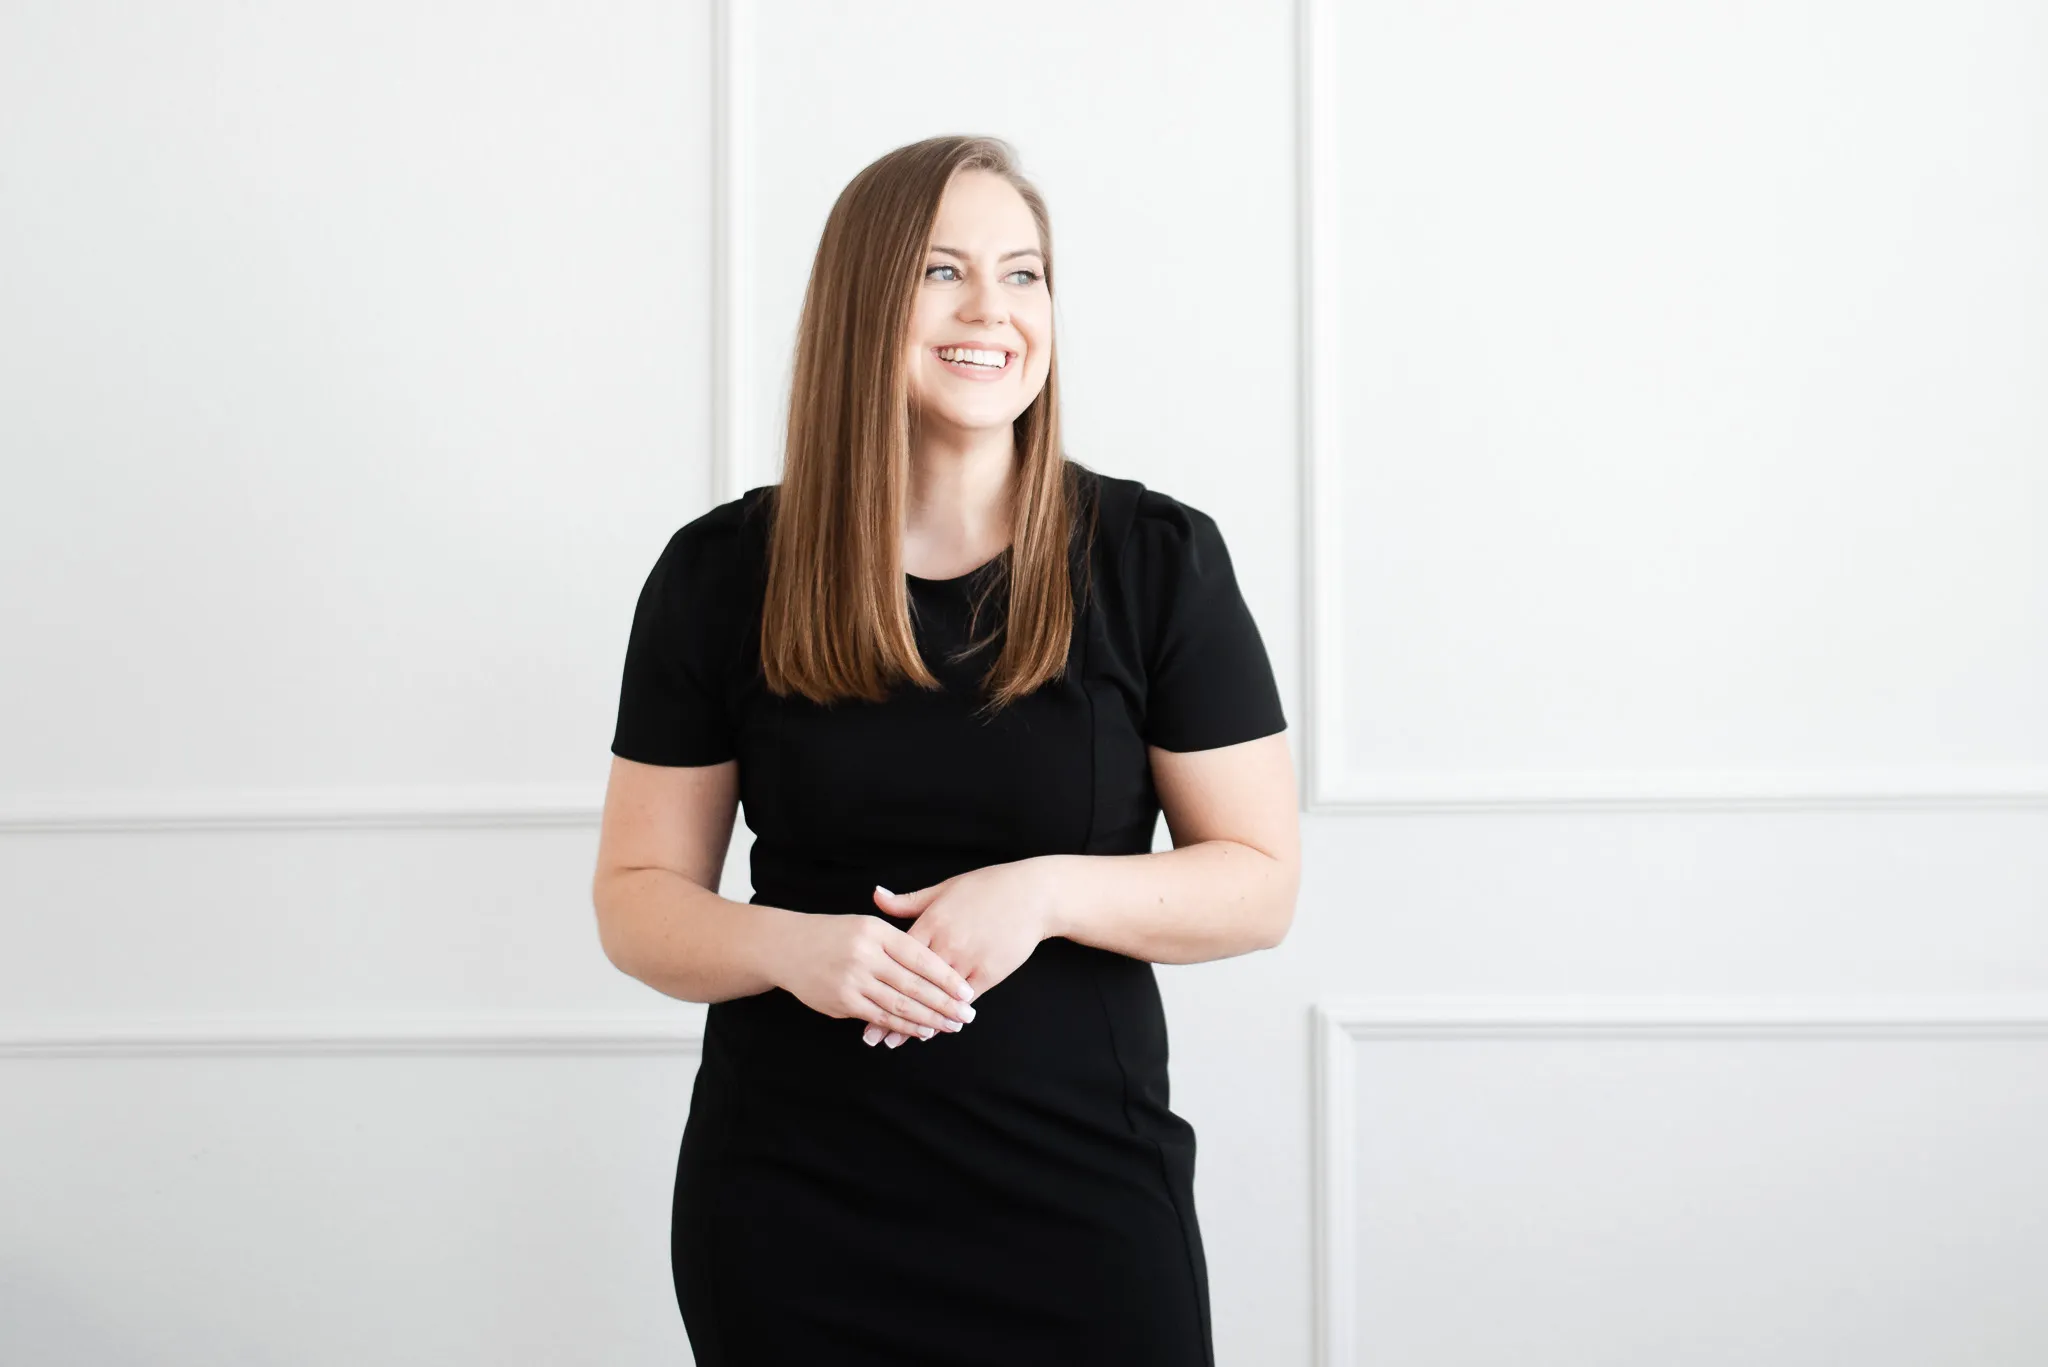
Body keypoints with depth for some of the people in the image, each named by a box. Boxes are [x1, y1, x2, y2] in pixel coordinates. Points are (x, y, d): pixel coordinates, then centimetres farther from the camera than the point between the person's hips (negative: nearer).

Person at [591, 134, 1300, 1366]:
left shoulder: (1157, 560, -3)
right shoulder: (721, 574, -1)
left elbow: (1261, 883, -1)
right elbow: (638, 895, 4)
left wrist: (1047, 894, -18)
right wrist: (789, 947, -17)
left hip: (1083, 1204, 0)